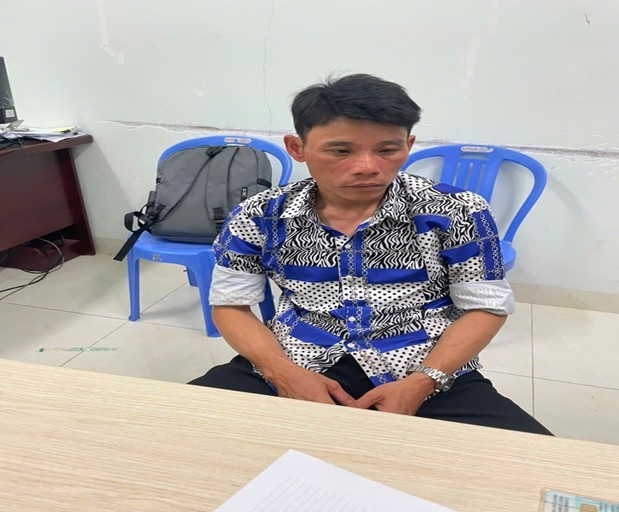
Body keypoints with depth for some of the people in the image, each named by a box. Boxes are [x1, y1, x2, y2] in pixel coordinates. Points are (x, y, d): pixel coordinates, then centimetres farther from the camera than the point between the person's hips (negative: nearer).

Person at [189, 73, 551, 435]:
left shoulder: (456, 213, -6)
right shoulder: (259, 217, -2)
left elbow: (486, 307, 1)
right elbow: (231, 304, 5)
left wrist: (421, 384, -15)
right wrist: (285, 374, -13)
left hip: (426, 371, 1)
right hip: (294, 366, 0)